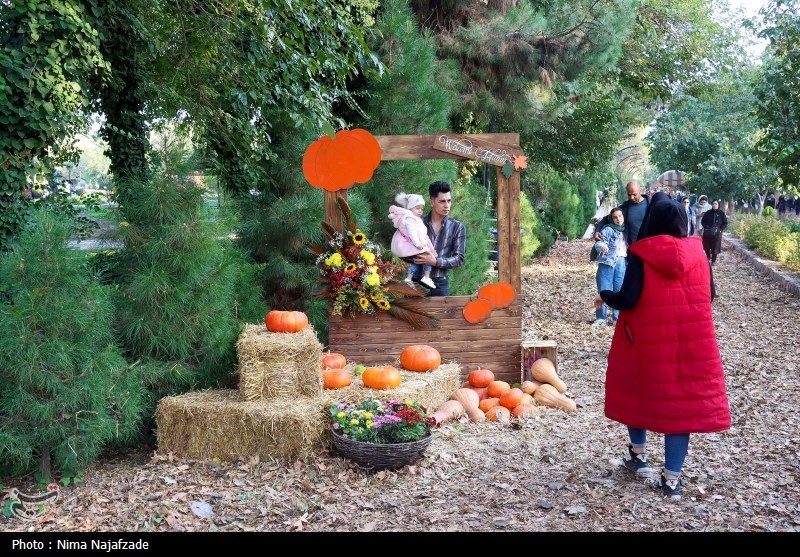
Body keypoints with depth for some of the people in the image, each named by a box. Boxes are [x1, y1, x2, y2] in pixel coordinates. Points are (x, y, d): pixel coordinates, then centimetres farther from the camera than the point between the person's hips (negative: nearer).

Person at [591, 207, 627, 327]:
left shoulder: (626, 231, 15)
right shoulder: (608, 230, -3)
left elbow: (628, 246, 23)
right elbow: (599, 243, -15)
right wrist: (602, 246, -37)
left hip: (622, 263, 5)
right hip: (607, 262, -4)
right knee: (604, 290, -3)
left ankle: (617, 318, 12)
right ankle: (601, 318, 2)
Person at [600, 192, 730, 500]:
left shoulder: (642, 255, -10)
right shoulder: (698, 252, 1)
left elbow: (627, 300, -16)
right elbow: (710, 294, 10)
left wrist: (606, 296, 3)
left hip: (648, 339, -2)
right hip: (692, 341, 2)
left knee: (639, 389, 21)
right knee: (683, 397, 6)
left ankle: (639, 454, 34)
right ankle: (671, 478, 7)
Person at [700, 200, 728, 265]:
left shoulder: (721, 213, -1)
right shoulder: (708, 212, 1)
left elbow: (725, 223, 4)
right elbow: (703, 221, 7)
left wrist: (720, 229, -9)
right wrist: (706, 228, -7)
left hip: (717, 233, -1)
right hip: (707, 233, 1)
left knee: (715, 248, 0)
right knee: (707, 247, 3)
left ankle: (714, 260, 14)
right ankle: (708, 258, 25)